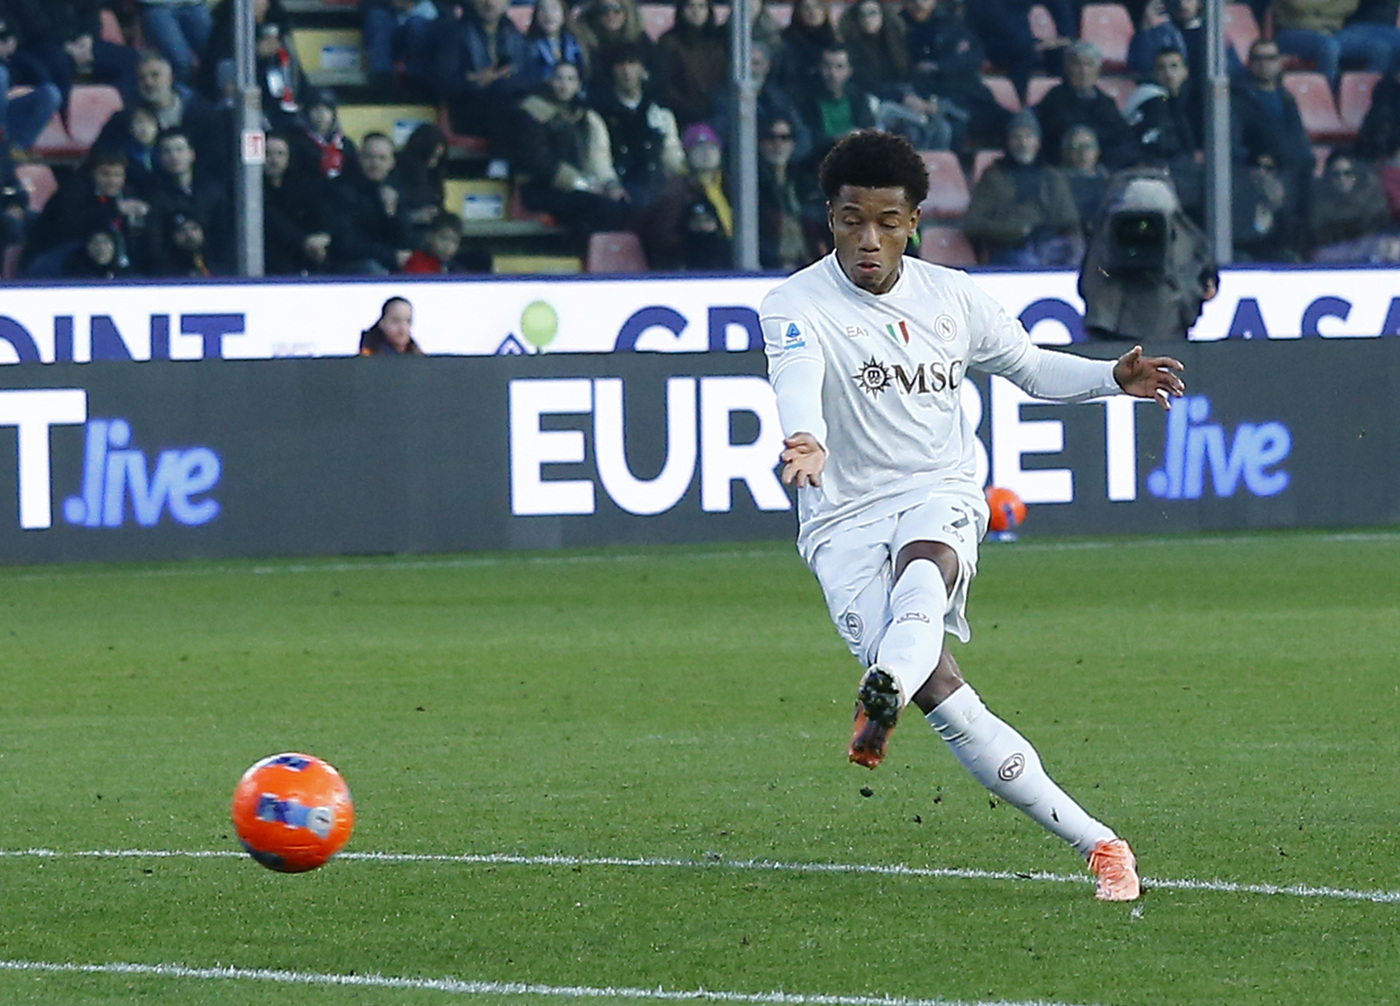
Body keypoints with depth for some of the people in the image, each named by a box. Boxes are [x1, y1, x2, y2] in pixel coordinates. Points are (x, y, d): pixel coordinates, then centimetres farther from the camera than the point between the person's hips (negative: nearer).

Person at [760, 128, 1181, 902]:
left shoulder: (951, 297, 8)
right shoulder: (795, 305, -6)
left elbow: (1031, 367, 22)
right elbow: (796, 376, -28)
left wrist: (1115, 377, 4)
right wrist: (802, 440, -50)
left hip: (939, 492, 2)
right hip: (844, 519, -2)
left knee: (924, 562, -37)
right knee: (937, 689, -20)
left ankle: (882, 694, -67)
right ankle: (1093, 843, -17)